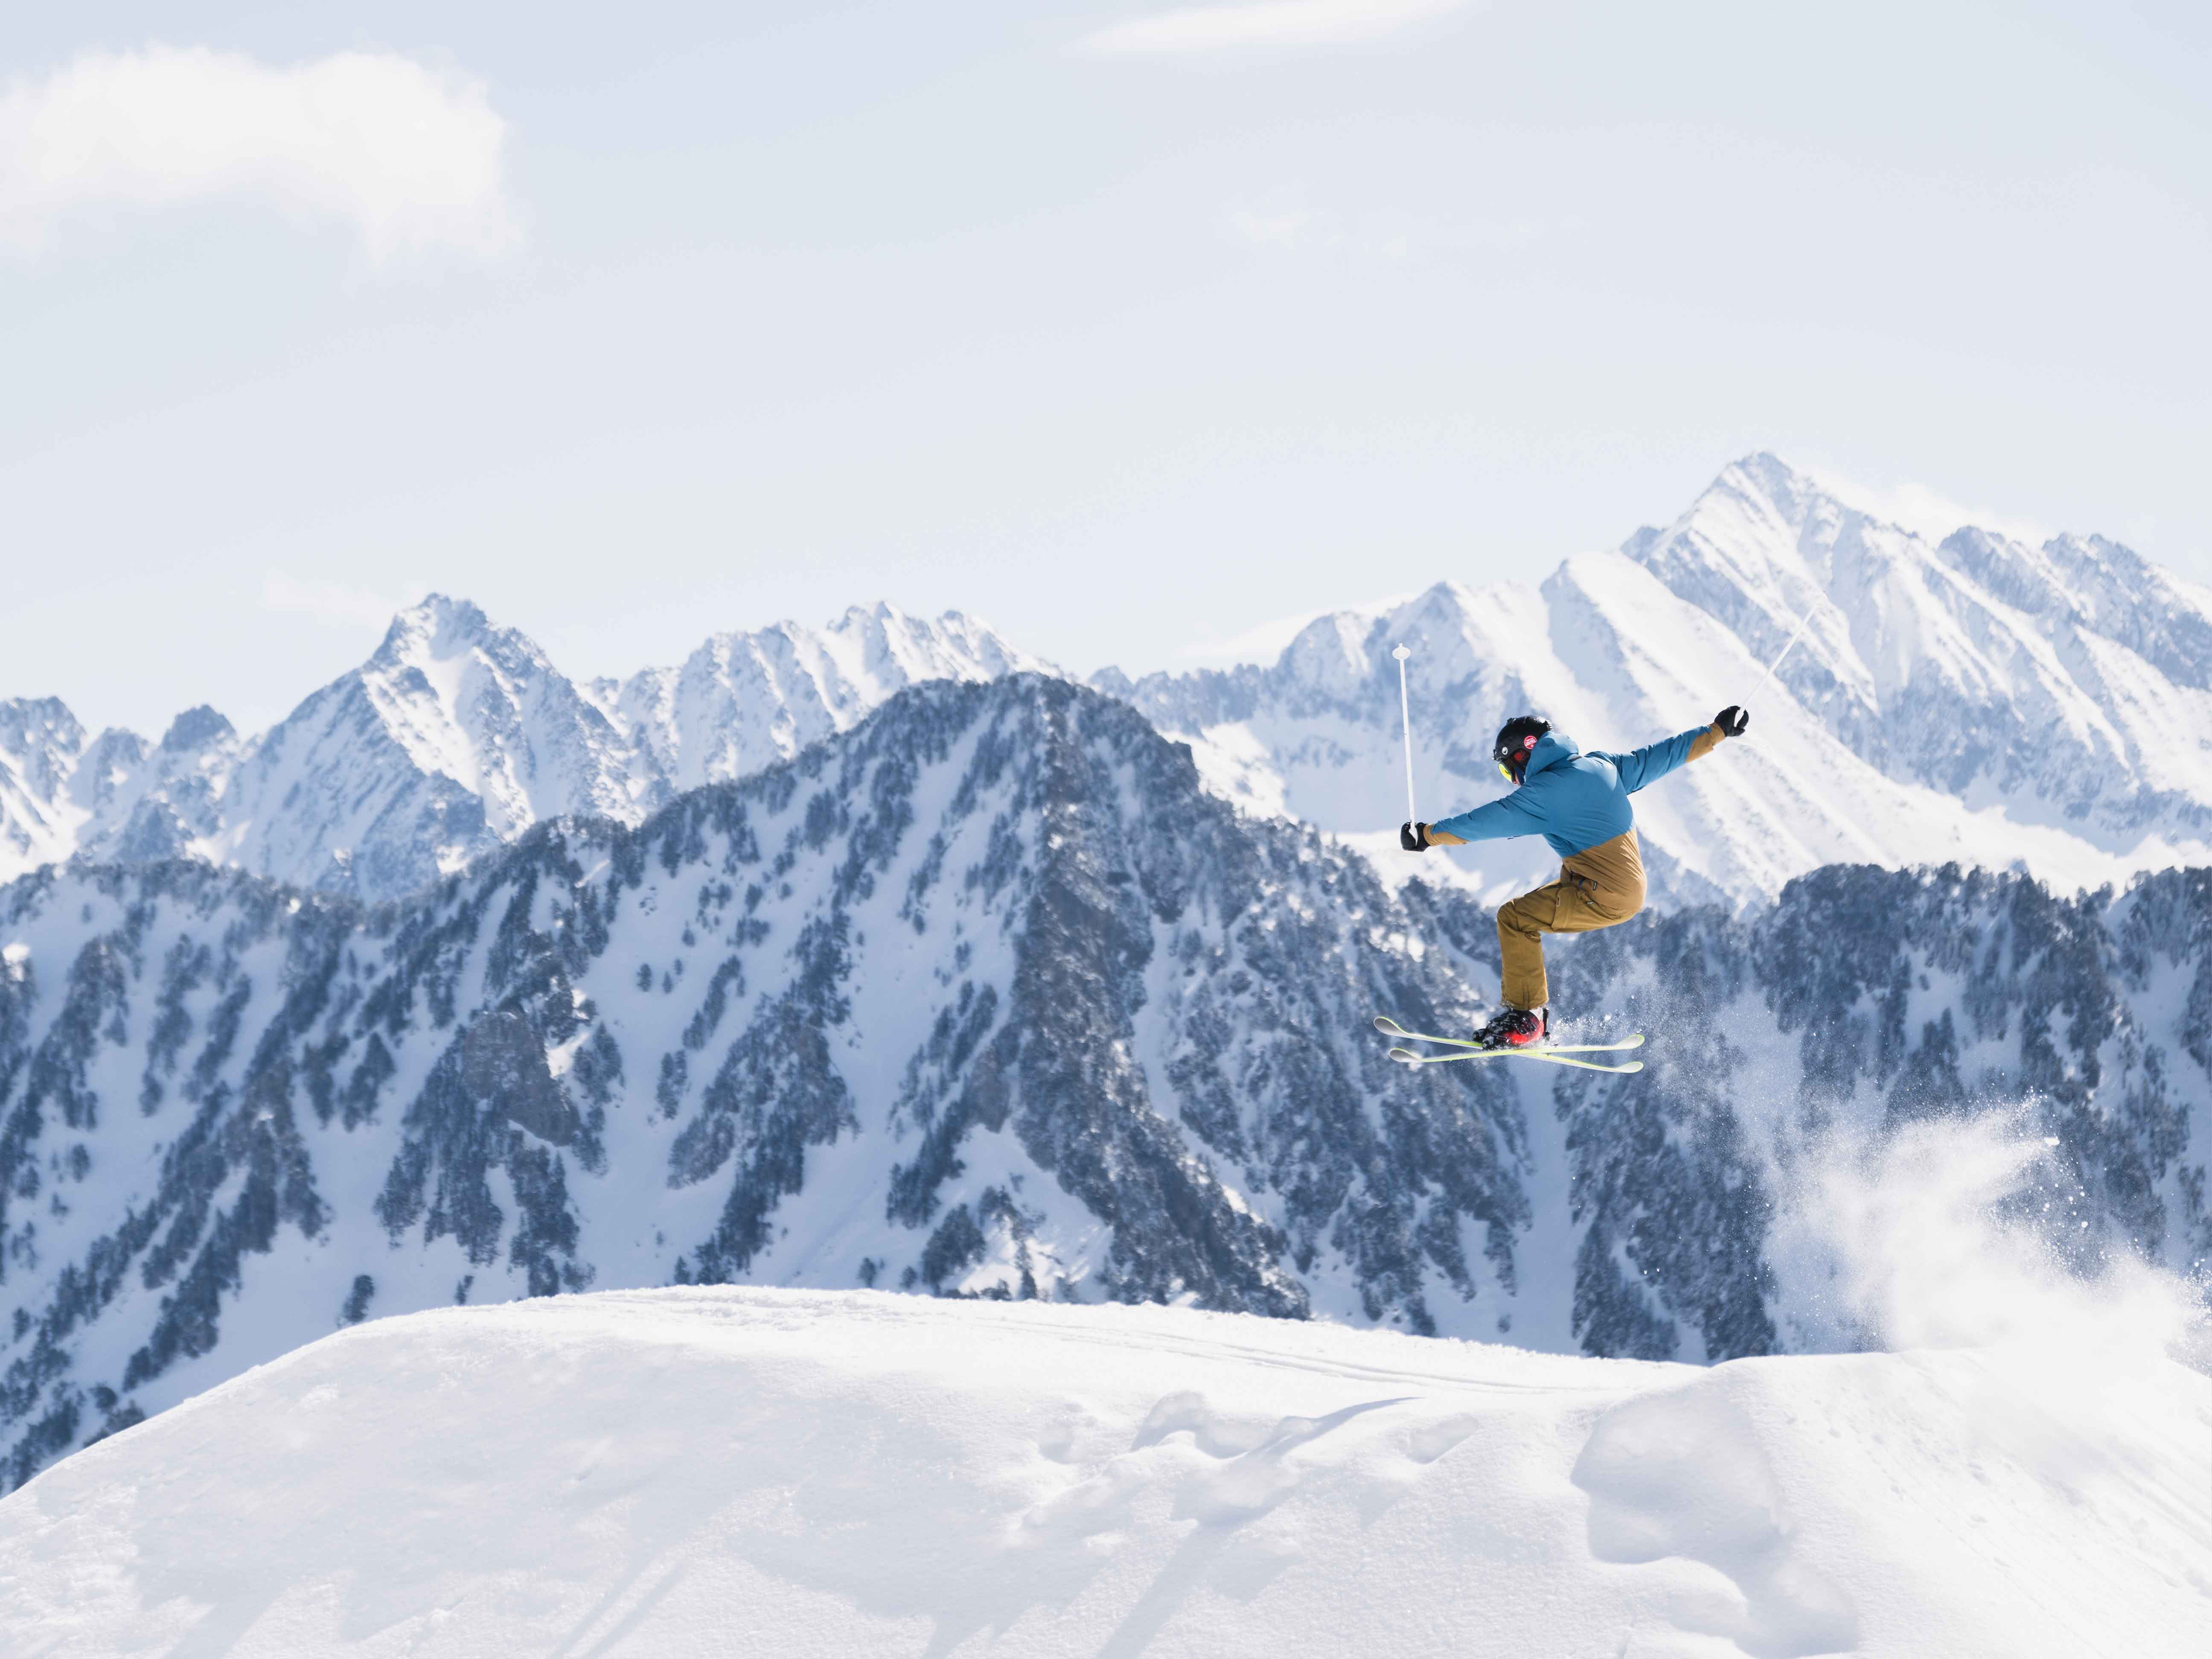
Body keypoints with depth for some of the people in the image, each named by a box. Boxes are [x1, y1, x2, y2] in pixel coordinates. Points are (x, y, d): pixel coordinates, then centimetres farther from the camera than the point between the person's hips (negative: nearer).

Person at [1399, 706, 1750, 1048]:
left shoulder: (1544, 792, -13)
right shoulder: (1602, 767, 10)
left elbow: (1484, 822, -10)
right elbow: (1661, 756, 17)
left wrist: (1426, 835, -2)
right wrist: (1718, 731, 29)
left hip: (1602, 898, -9)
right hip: (1632, 889, 9)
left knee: (1514, 919, -7)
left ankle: (1525, 1020, -6)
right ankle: (1535, 1017, 21)